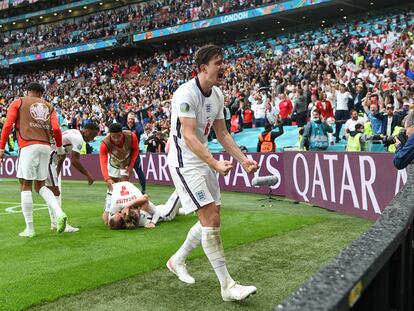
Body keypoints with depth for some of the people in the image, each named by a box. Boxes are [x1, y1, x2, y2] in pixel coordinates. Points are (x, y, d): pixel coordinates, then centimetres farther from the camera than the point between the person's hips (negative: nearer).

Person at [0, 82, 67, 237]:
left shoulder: (18, 102, 11)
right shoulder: (48, 106, 19)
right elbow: (56, 128, 7)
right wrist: (60, 147, 21)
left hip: (29, 147, -4)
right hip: (46, 147, 4)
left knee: (25, 186, 2)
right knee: (40, 185, 15)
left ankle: (29, 229, 1)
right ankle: (59, 213, -6)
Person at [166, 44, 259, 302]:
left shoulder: (217, 95, 6)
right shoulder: (187, 93, -20)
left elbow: (222, 133, 13)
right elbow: (189, 137, -27)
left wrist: (243, 159, 5)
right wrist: (215, 163, -37)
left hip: (204, 162, 9)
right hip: (184, 163, -9)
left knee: (212, 220, 12)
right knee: (211, 219, -13)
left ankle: (177, 260, 32)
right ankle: (228, 286, -6)